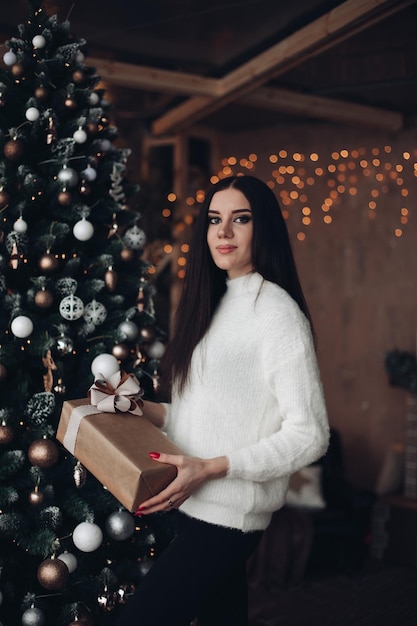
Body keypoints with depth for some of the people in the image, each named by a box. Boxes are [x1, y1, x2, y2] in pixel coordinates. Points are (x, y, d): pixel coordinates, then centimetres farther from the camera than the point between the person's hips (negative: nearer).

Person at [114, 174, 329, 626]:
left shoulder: (278, 313, -13)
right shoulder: (215, 304, 13)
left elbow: (309, 435, -16)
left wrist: (212, 468, -21)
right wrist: (148, 411, 6)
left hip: (228, 517, -8)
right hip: (194, 505, 8)